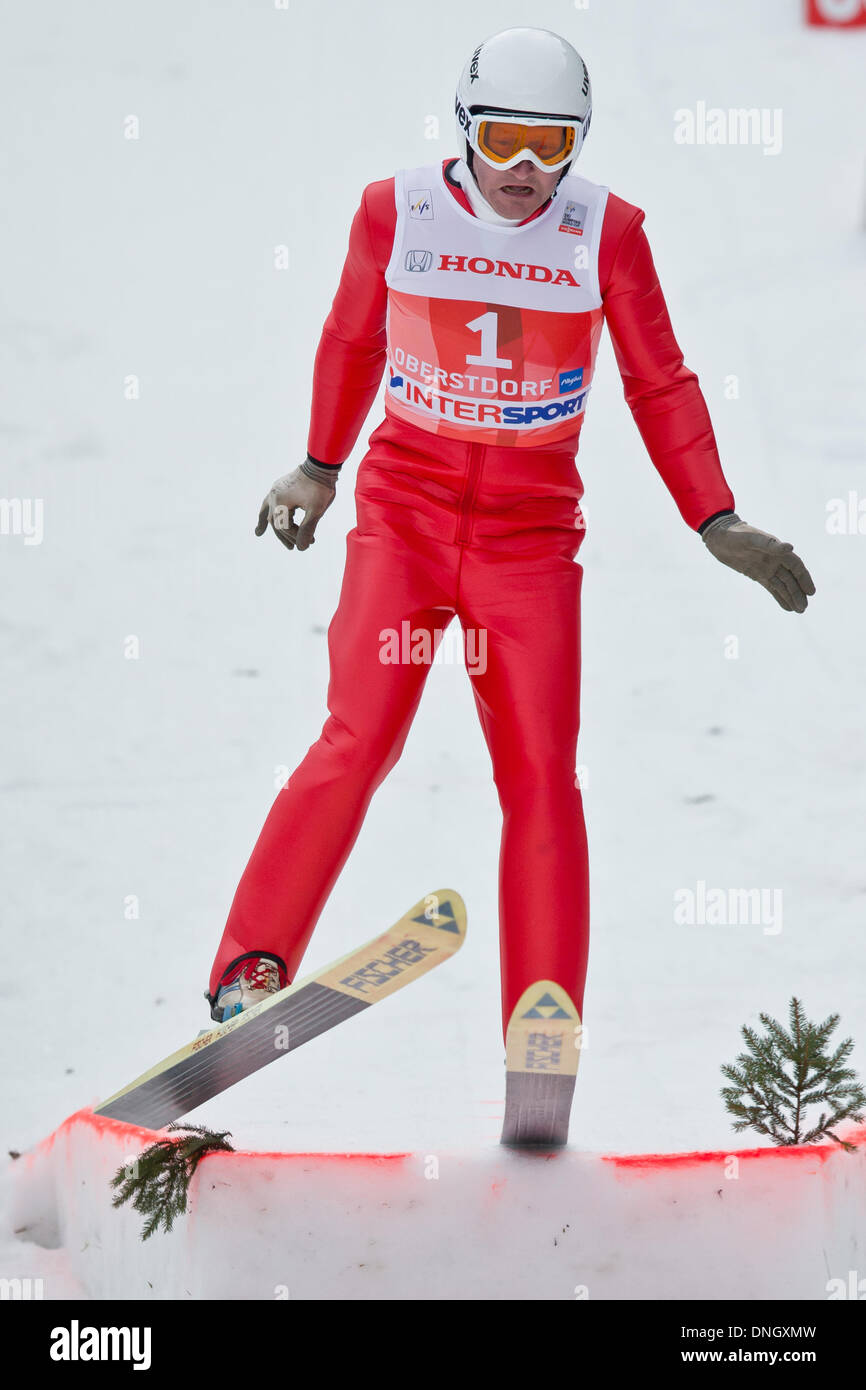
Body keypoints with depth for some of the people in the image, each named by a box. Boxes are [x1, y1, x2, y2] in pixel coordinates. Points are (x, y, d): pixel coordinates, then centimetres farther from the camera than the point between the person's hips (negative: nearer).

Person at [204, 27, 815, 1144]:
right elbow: (351, 342, 15)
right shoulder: (396, 211, -3)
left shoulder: (605, 231, -3)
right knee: (358, 744, -17)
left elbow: (659, 384, 5)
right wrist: (320, 467, 26)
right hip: (402, 511, 0)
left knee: (542, 780, -5)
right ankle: (247, 977, -10)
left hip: (532, 536, 1)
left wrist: (716, 522, -1)